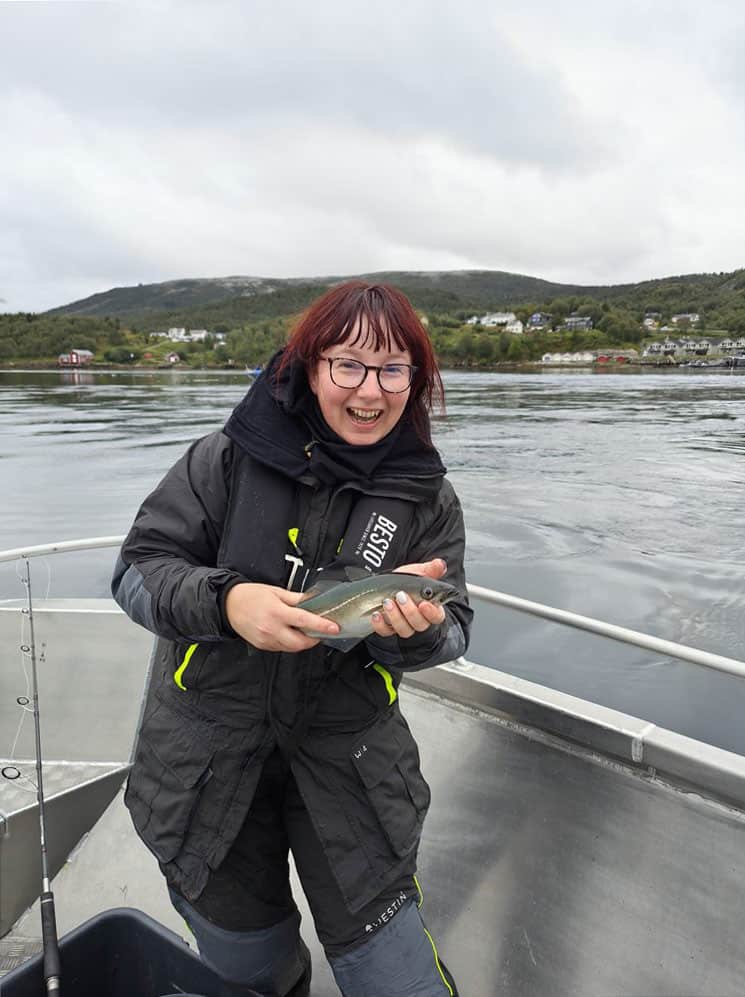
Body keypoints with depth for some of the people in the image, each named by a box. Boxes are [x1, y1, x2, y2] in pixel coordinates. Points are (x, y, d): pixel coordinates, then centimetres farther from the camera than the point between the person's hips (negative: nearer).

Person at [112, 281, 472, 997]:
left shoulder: (428, 500, -3)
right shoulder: (228, 460, -9)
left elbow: (452, 633, -2)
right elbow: (138, 569, -8)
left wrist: (418, 628, -26)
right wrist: (227, 601, -27)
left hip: (348, 749, 1)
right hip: (208, 738, 0)